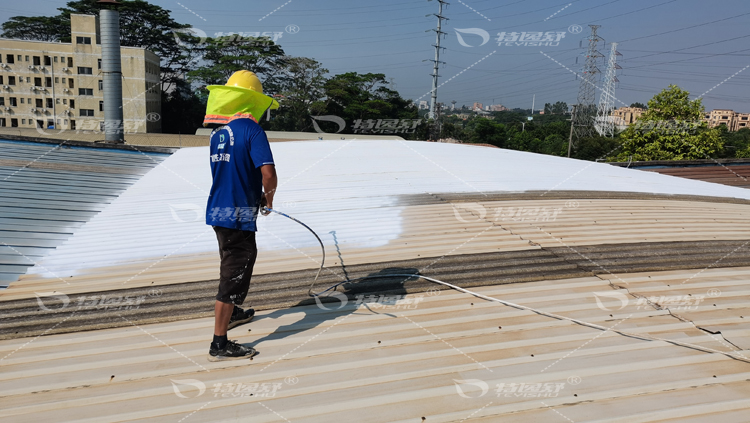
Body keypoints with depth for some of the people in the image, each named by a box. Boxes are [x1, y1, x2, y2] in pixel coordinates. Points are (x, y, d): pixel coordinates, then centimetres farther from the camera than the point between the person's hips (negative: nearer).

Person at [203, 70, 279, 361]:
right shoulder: (251, 129, -15)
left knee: (244, 259, 28)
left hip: (218, 210, 9)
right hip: (237, 215, -9)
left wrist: (258, 196, 20)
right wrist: (268, 199, -5)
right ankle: (219, 345, 7)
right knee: (234, 275, -1)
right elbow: (268, 172, -24)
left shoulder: (218, 132, 10)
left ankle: (232, 313, 49)